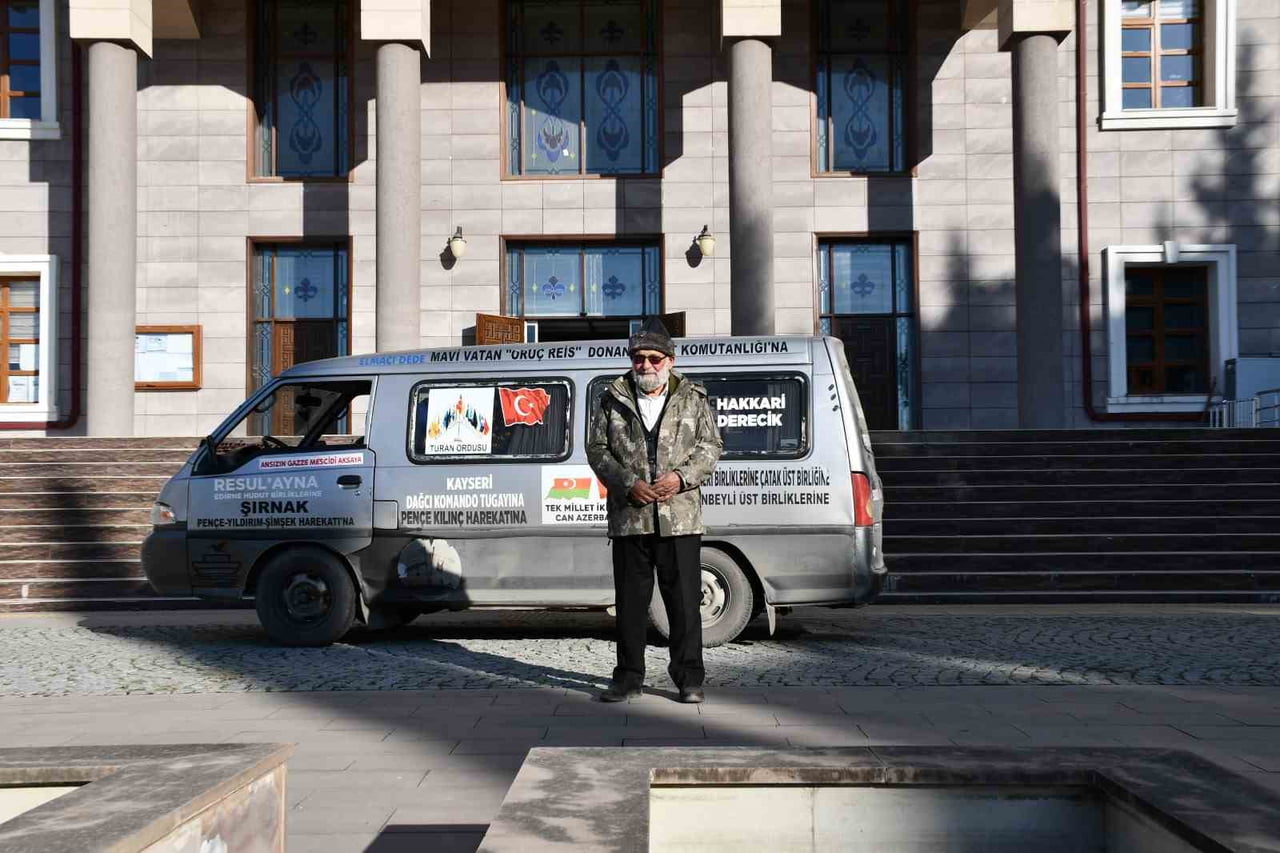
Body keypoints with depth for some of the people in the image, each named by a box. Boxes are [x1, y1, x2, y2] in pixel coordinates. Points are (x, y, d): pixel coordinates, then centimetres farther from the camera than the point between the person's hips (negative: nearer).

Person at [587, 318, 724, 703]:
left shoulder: (693, 398, 7)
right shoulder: (612, 400, 8)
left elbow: (711, 446, 6)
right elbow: (596, 449, 5)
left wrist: (681, 477, -11)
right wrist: (628, 484, -9)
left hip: (680, 517, -1)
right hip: (629, 517, 1)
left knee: (684, 599, 2)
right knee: (630, 599, 7)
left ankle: (688, 678, 12)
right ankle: (629, 676, 18)